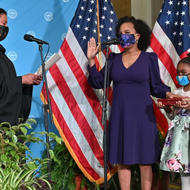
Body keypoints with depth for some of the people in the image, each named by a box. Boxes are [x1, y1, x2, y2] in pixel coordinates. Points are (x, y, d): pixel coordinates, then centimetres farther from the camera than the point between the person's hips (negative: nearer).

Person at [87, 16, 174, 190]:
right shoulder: (114, 59, 9)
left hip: (142, 116, -2)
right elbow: (99, 83, 7)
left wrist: (167, 93, -17)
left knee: (145, 160, -1)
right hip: (120, 116, 3)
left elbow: (156, 86, 3)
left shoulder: (149, 58, 2)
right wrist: (91, 60, -1)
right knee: (122, 160, 5)